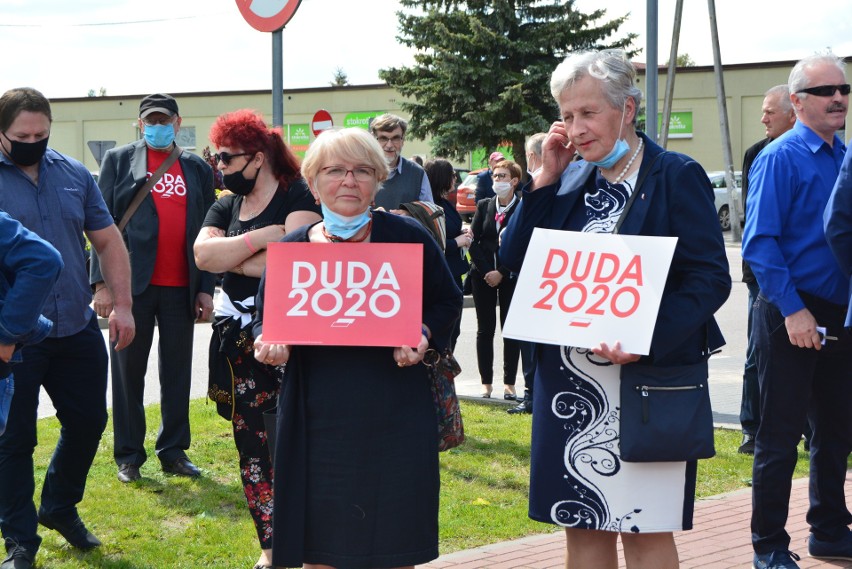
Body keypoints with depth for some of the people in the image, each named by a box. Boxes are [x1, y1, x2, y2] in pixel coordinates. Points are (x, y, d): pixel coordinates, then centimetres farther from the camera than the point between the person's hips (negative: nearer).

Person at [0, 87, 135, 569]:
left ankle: (60, 507, 36)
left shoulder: (75, 174, 7)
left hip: (78, 330, 4)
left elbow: (108, 240, 11)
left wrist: (123, 304, 3)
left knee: (88, 421, 13)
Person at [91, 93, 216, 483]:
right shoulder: (119, 160, 6)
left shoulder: (198, 169, 12)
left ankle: (174, 451, 16)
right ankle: (128, 456, 12)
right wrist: (101, 283, -8)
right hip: (132, 283, -2)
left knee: (177, 371, 7)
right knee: (128, 370, 3)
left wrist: (206, 288, 4)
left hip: (182, 287, 2)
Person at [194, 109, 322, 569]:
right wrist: (262, 238, -15)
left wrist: (232, 259, -8)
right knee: (252, 444, 8)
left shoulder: (298, 196, -5)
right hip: (238, 337, 6)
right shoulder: (226, 207, 14)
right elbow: (203, 254, -3)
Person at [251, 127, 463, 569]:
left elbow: (447, 301, 7)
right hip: (317, 422, 1)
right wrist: (268, 343, -9)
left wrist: (423, 334, -12)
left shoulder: (407, 236, -1)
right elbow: (265, 320, 13)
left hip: (394, 418, -1)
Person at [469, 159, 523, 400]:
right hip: (483, 276, 3)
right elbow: (474, 241, 4)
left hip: (510, 276, -3)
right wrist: (486, 271, -6)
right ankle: (486, 383, 9)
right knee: (485, 329, 5)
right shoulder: (484, 206, 7)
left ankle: (509, 384, 7)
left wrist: (502, 272, -11)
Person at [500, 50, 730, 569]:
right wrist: (545, 180, -2)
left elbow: (712, 279, -11)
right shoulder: (570, 181, 10)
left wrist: (646, 339, -24)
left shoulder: (676, 177, -6)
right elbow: (515, 263, 5)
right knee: (582, 525, 11)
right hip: (568, 382, 5)